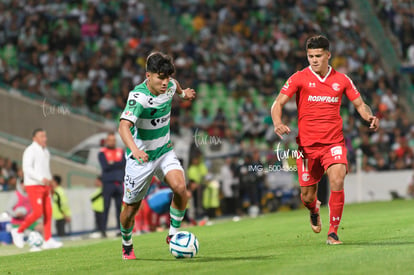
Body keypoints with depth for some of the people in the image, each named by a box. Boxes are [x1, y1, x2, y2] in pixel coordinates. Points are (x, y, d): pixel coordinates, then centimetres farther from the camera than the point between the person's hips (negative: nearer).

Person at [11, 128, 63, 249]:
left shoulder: (45, 151, 16)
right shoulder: (30, 151, -11)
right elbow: (27, 168, -21)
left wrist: (49, 181, 16)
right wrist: (41, 179, -29)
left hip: (44, 186, 8)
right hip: (33, 186, -8)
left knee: (48, 212, -1)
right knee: (37, 212, -15)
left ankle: (48, 240, -1)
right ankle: (18, 231, 3)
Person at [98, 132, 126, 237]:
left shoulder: (121, 152, 16)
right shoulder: (102, 153, 4)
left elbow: (124, 164, 4)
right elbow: (105, 166, -9)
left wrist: (112, 163, -3)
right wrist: (117, 165, -6)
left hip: (119, 183, 4)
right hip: (108, 183, -4)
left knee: (120, 207, 3)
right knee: (106, 207, -6)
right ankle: (103, 230, -7)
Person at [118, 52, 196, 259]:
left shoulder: (169, 86, -8)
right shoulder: (138, 96, -28)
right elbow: (124, 126, -42)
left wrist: (183, 93, 41)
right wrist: (135, 150, -59)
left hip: (164, 152, 4)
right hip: (140, 157, -4)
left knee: (180, 187, -23)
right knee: (131, 207, 6)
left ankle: (173, 234, -1)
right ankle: (127, 246, 34)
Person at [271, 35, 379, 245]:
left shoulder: (341, 80, 5)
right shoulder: (299, 78, -1)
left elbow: (359, 104, 14)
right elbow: (278, 103, -3)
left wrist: (370, 117, -8)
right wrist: (278, 123, -24)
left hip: (334, 143, 0)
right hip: (307, 145, 0)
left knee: (337, 182, -23)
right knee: (307, 196, 4)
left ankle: (333, 232, -9)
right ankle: (314, 211, 43)